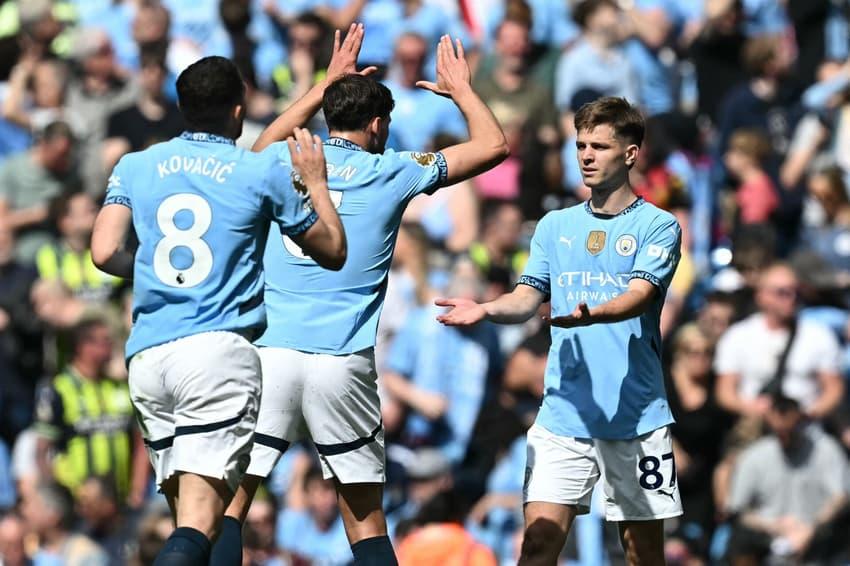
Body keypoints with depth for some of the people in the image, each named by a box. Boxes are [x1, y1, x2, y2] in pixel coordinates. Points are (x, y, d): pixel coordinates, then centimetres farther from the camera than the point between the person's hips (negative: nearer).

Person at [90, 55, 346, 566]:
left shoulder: (135, 167, 13)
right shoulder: (265, 173, 6)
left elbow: (106, 253, 2)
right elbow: (334, 252, 15)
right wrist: (316, 183, 31)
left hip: (148, 357, 4)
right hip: (220, 349, -4)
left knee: (187, 511, 14)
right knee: (200, 522, -14)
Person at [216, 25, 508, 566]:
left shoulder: (283, 165, 12)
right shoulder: (392, 173, 6)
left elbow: (265, 142, 40)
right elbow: (493, 144, 16)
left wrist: (328, 83, 47)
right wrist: (461, 88, 33)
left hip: (268, 352, 1)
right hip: (342, 364, -1)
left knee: (230, 499, -1)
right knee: (366, 517, 7)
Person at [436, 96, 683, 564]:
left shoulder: (658, 226, -1)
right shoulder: (554, 226, 14)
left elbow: (638, 296, -16)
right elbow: (527, 298, 7)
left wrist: (590, 314, -38)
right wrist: (486, 310, -16)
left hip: (636, 417, -3)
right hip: (563, 415, 3)